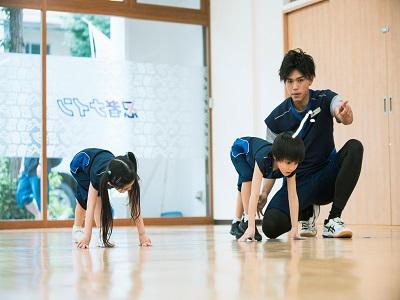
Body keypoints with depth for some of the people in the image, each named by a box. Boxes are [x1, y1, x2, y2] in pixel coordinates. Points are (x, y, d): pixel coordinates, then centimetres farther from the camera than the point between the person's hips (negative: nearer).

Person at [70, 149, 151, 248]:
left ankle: (77, 230, 32)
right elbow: (90, 207, -45)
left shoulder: (129, 178, -38)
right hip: (79, 163, -4)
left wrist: (142, 234, -36)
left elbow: (135, 207, -33)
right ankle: (102, 236, -17)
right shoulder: (98, 177, -47)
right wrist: (87, 237, -49)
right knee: (98, 197, -24)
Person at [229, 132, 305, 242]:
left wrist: (294, 228, -31)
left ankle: (236, 223, 34)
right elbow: (254, 194, -52)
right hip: (240, 149, -5)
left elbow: (293, 197, -27)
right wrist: (251, 227, -57)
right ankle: (246, 221, -21)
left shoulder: (291, 168, -32)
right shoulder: (263, 160, -48)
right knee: (248, 177, -30)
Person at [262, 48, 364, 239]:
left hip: (326, 179, 0)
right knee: (271, 227, -26)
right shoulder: (276, 118, -7)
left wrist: (345, 114, -55)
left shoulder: (325, 100, -8)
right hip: (296, 182, 0)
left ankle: (333, 219, -20)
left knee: (354, 147, -28)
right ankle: (307, 212, 13)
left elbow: (346, 119, -30)